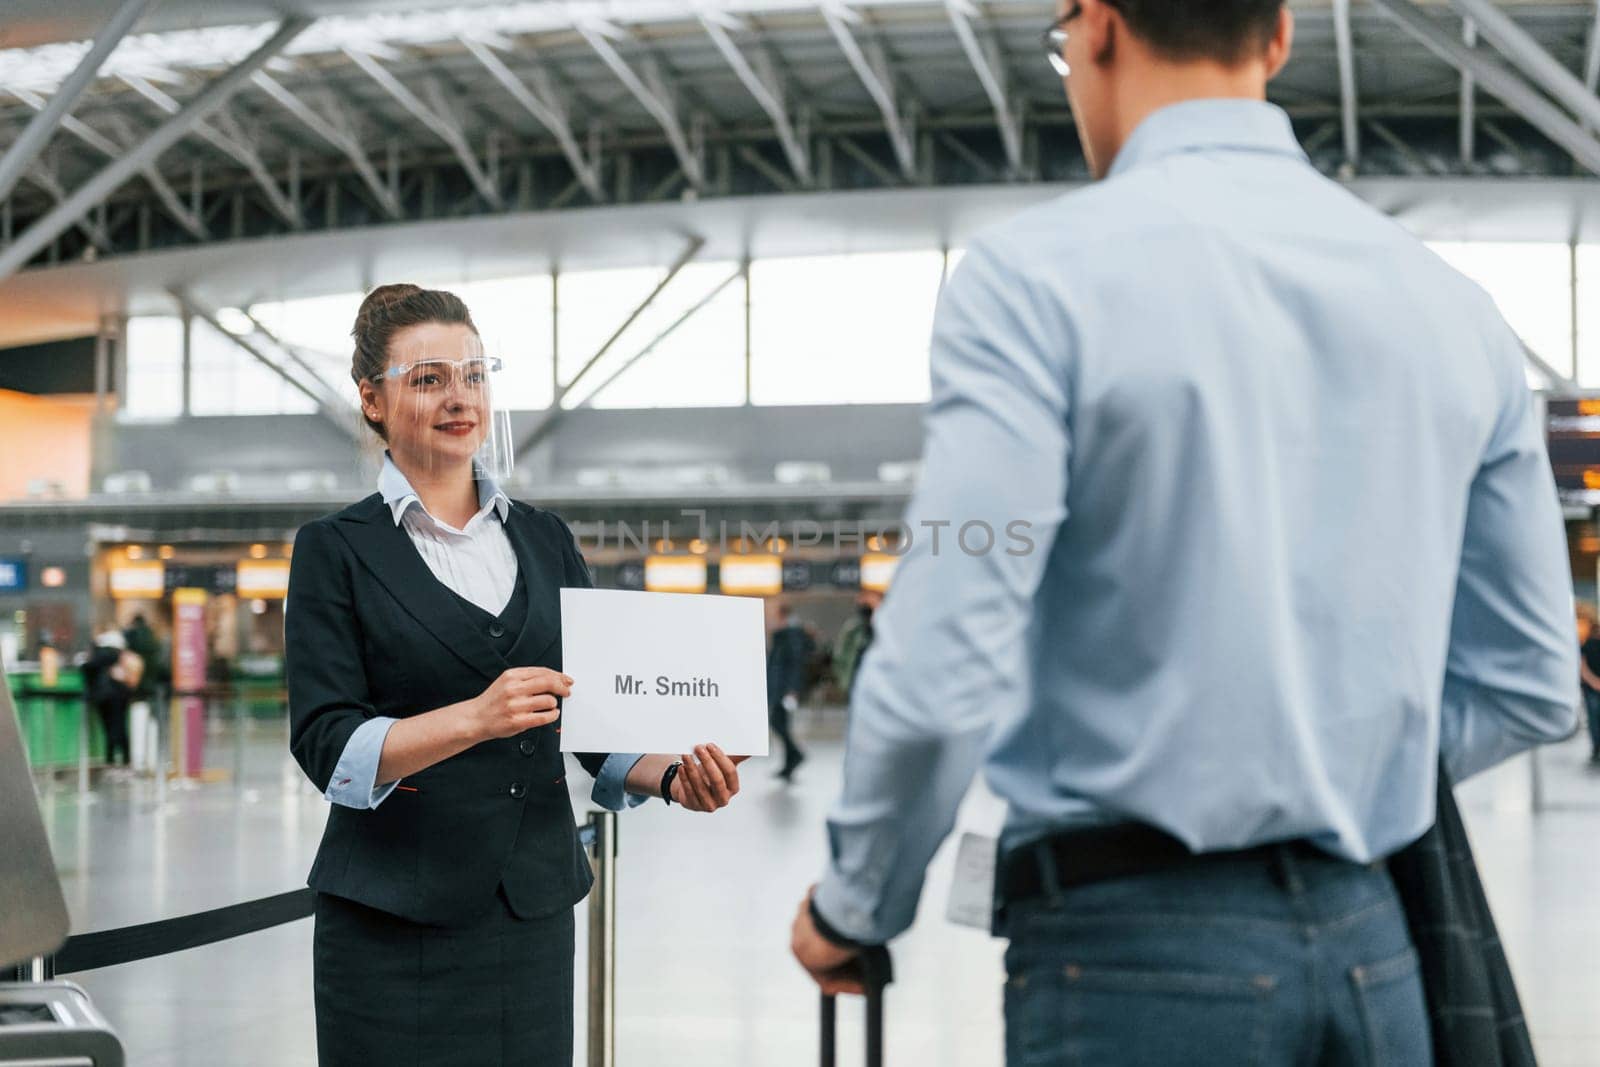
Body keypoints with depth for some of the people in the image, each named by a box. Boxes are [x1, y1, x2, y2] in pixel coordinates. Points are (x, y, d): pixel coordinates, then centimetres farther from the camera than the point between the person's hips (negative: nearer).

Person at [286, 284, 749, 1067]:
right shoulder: (336, 550, -2)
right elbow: (326, 746, -11)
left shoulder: (546, 540, 11)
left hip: (534, 910, 4)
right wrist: (477, 717, -26)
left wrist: (671, 777, -8)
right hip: (396, 924, -4)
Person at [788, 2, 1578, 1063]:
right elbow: (1528, 685, 12)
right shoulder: (1453, 308, 8)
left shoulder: (1036, 276, -11)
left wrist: (854, 908, -1)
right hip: (1372, 947, 6)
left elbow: (944, 676, -17)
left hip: (1136, 941, -5)